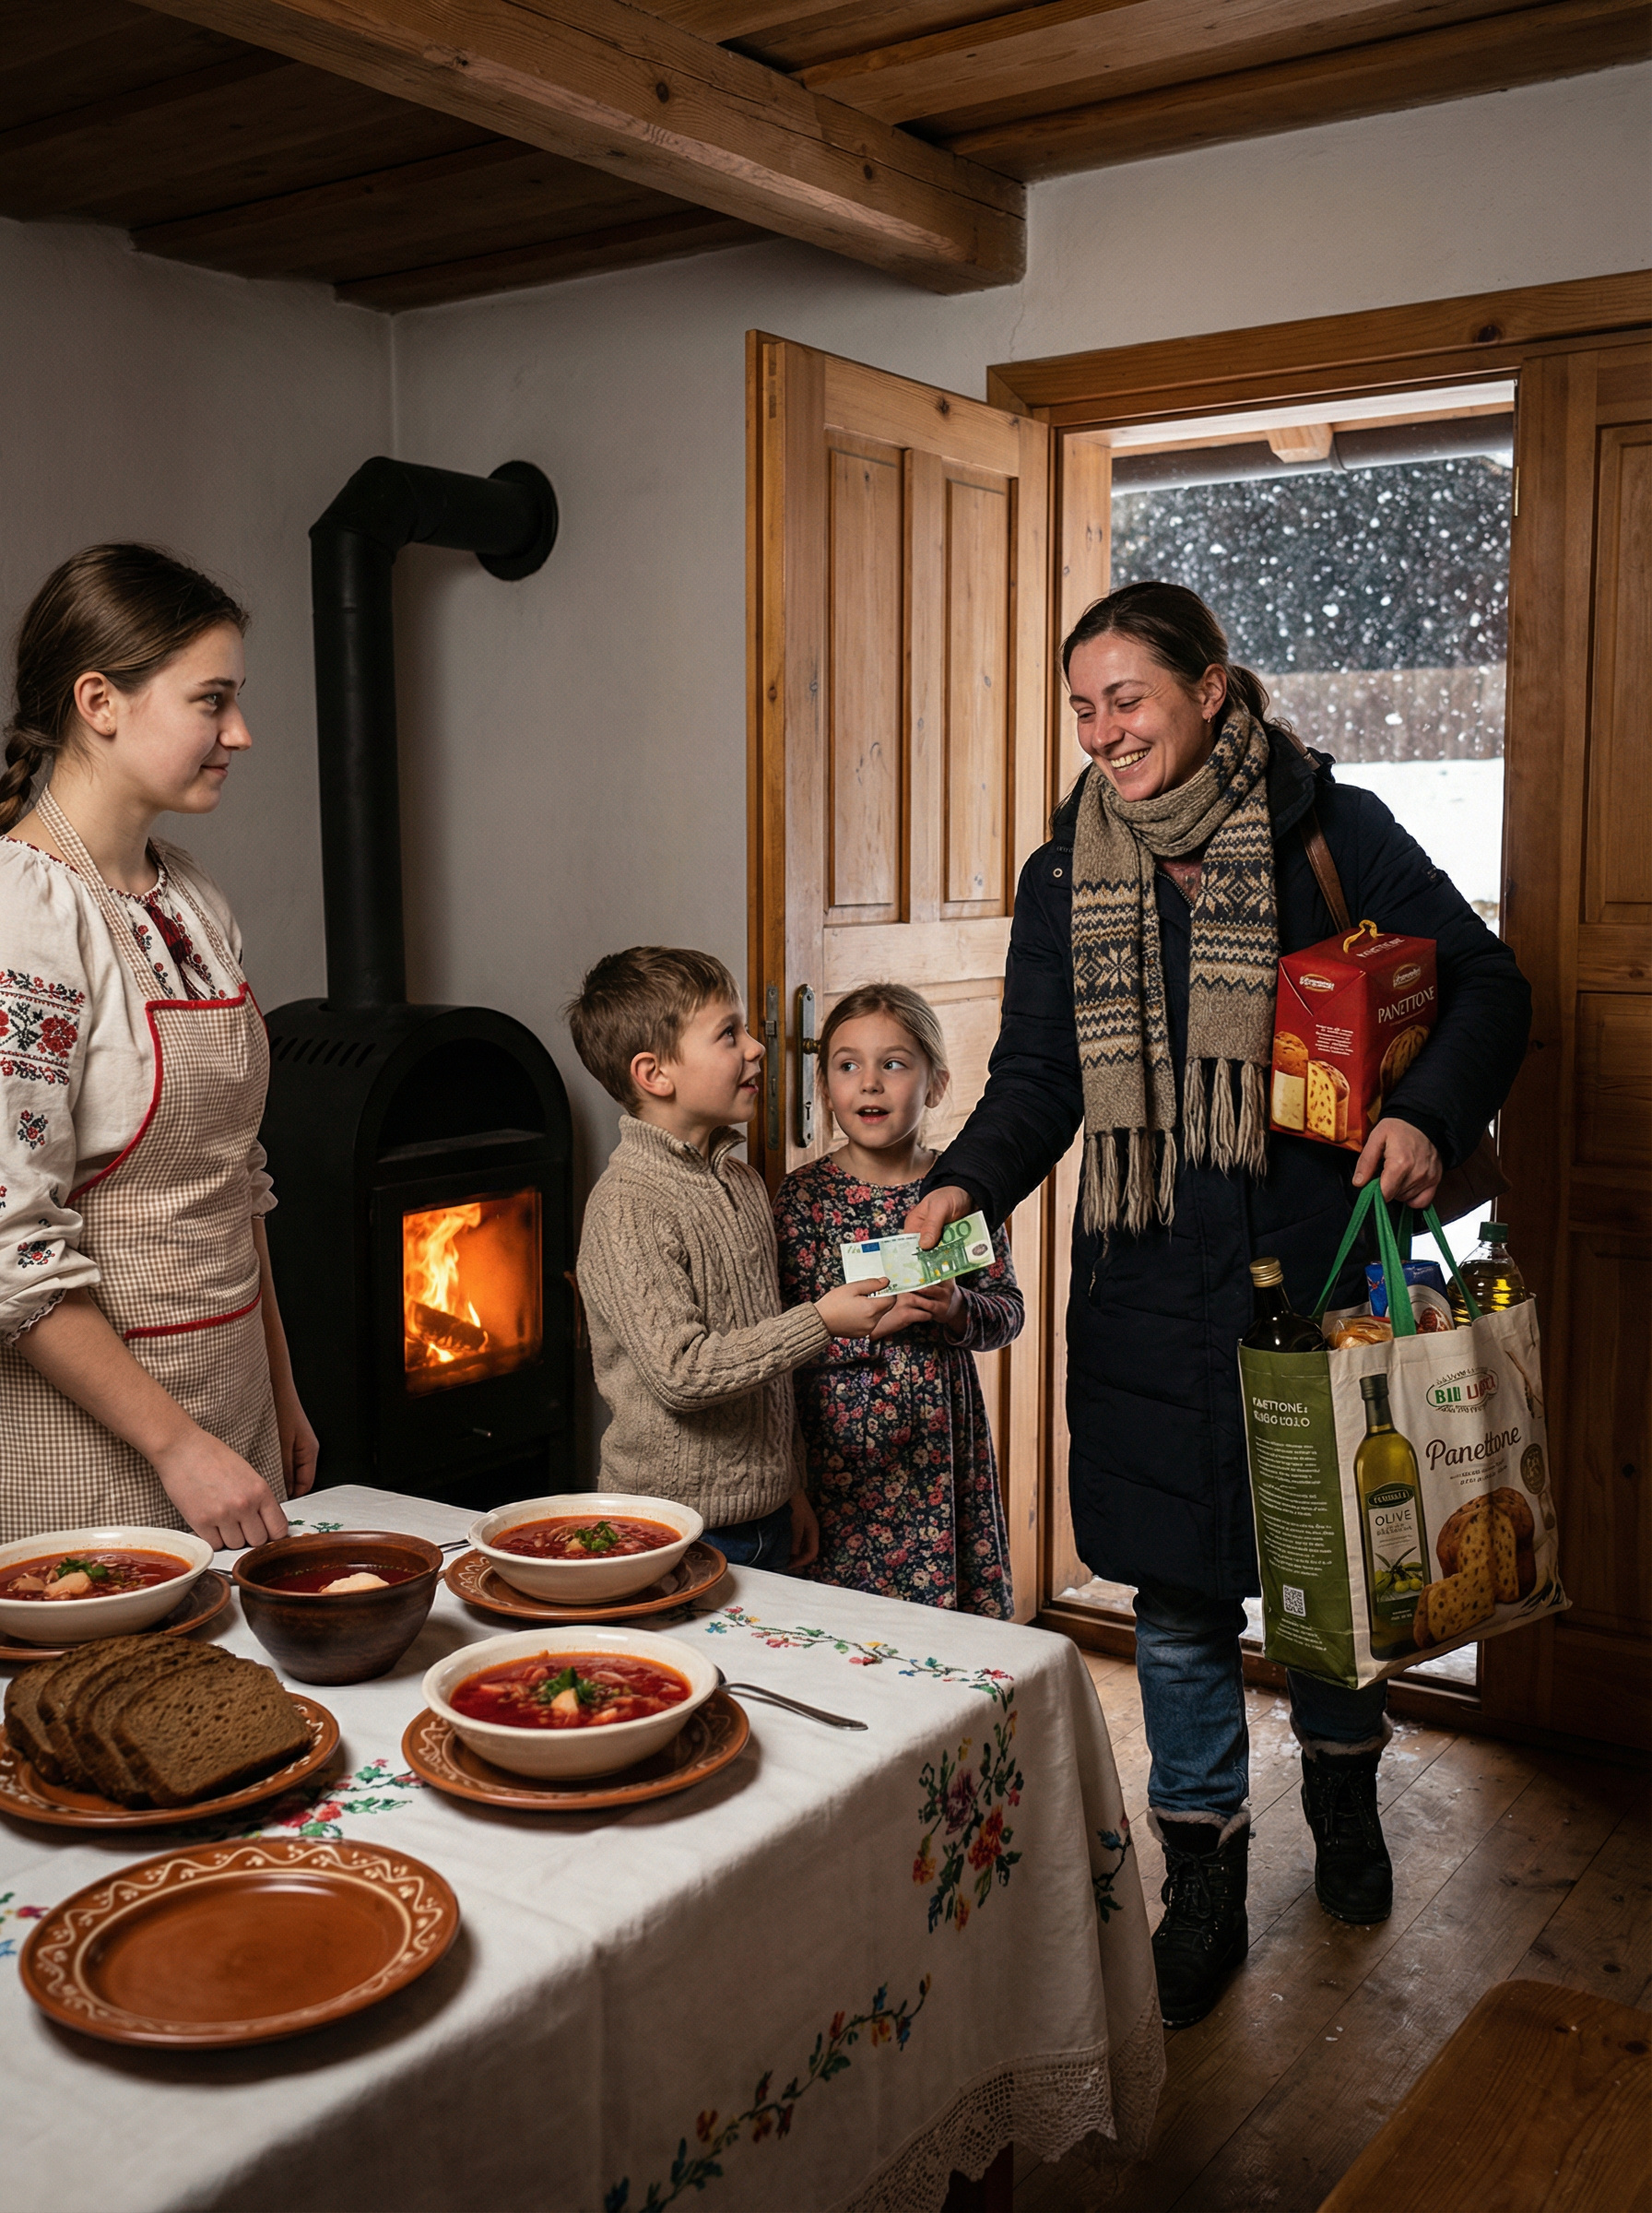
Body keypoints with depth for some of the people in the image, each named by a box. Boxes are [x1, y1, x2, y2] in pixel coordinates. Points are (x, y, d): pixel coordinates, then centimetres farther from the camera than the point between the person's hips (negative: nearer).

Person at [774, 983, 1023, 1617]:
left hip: (939, 1444, 2)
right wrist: (872, 1321, -19)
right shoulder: (802, 1195, -3)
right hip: (835, 1448, -1)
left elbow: (1008, 1311, 6)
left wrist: (957, 1310, -14)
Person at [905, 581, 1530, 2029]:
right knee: (1180, 1585, 7)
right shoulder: (1064, 879, 7)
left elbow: (1486, 985, 0)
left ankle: (1343, 1796, 43)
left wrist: (1431, 1112, -19)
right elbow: (1038, 1078, 6)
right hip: (1154, 1288, 2)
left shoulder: (1332, 829, -2)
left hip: (1325, 1261, -2)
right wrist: (967, 1182, -13)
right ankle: (1202, 1891, 23)